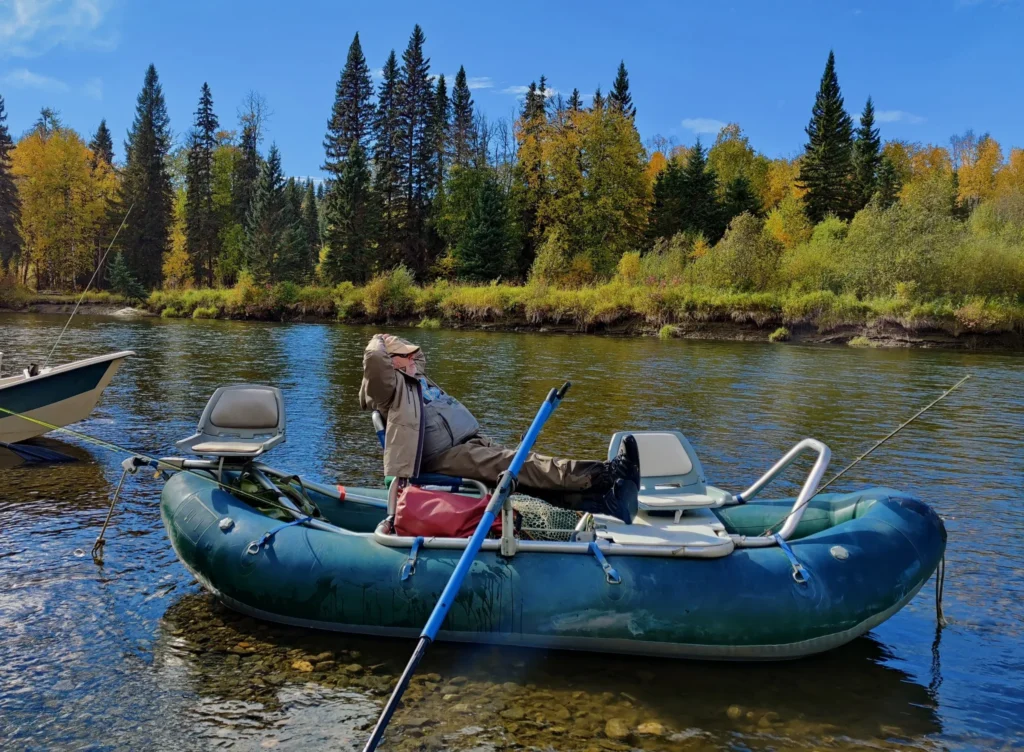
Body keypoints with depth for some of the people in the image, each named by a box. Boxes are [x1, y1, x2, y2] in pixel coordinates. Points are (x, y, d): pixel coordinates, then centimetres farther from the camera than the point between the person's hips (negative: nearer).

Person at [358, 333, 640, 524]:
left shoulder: (417, 381, 29)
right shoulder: (390, 388, 1)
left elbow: (418, 355, 50)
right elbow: (373, 359, -19)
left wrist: (400, 347, 33)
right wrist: (379, 342, 1)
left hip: (475, 444, 10)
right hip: (445, 456, -10)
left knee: (523, 466, -12)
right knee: (514, 465, -27)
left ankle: (607, 501, -29)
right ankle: (600, 474, -41)